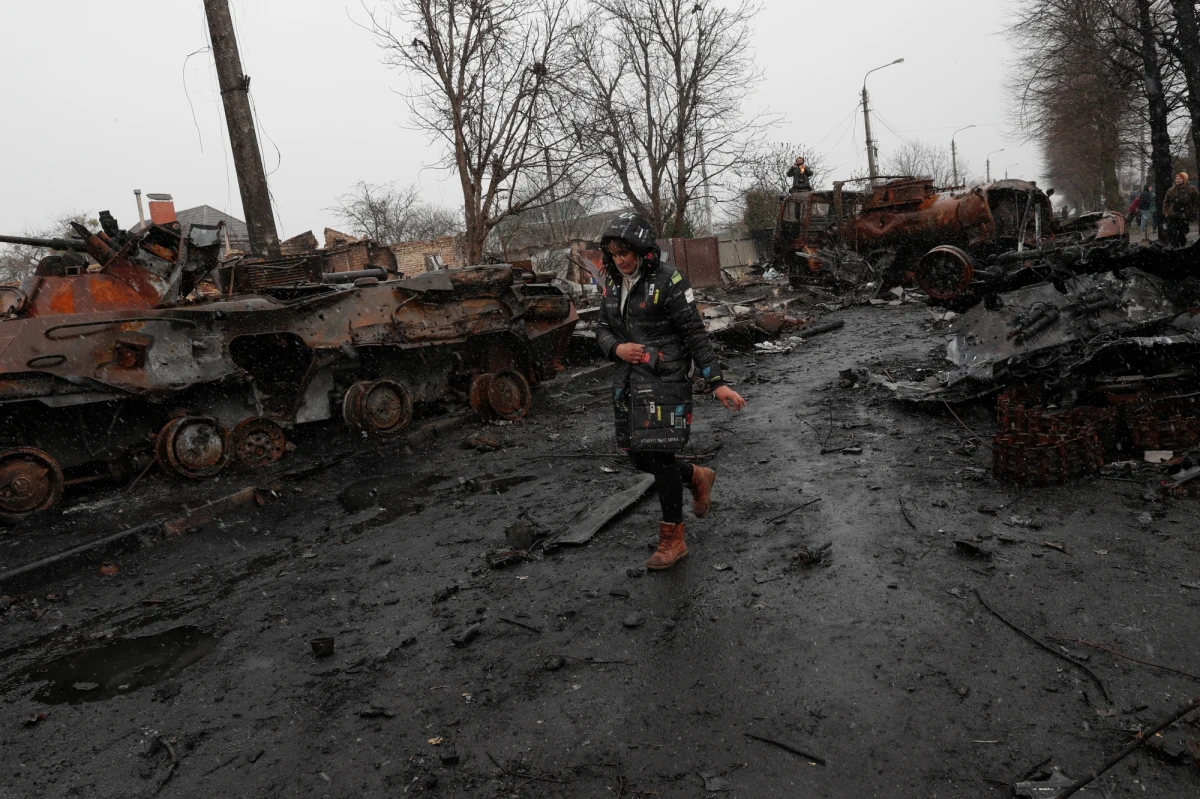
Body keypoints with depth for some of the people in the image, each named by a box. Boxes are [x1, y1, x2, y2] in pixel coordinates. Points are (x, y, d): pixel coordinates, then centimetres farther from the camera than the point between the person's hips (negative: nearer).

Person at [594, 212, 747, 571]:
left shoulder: (668, 281, -14)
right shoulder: (614, 282, 6)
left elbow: (696, 335, -12)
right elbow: (603, 330, 12)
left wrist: (718, 383, -15)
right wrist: (617, 348, -12)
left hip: (665, 378, -7)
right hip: (629, 379, 7)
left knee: (660, 456, -7)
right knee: (639, 456, 11)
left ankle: (673, 540, 9)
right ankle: (698, 478, 39)